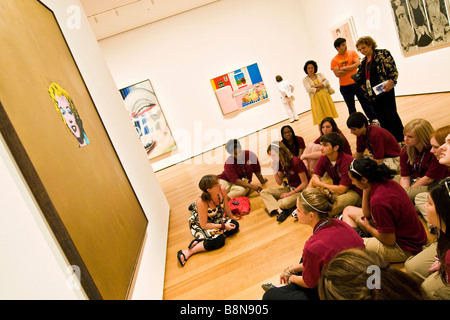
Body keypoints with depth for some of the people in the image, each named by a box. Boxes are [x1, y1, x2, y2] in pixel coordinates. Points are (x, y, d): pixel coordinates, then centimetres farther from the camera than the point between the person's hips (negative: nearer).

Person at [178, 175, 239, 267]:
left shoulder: (222, 190, -21)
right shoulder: (202, 202, -35)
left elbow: (226, 208, -1)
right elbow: (204, 225, -26)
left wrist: (232, 220, 12)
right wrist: (223, 226, -25)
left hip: (216, 219, 7)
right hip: (199, 224, -7)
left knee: (235, 225, -13)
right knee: (219, 240, -28)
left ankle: (201, 240, -13)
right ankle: (188, 252, -17)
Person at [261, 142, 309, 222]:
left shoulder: (296, 162, -22)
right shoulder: (280, 163, 0)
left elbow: (305, 183, -18)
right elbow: (279, 183, 5)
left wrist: (290, 194, -18)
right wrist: (275, 171, -12)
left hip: (301, 190, -8)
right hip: (289, 188, 8)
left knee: (285, 203, -36)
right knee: (264, 192, -9)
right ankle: (280, 211, -29)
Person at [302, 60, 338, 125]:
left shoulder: (320, 74, 12)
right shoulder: (305, 79, 3)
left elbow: (327, 82, -3)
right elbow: (309, 89, -13)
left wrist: (316, 86, -13)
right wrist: (321, 86, -6)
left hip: (325, 97, 3)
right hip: (316, 100, -3)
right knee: (320, 121, -2)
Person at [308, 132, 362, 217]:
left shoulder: (347, 161, -28)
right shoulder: (323, 159, -7)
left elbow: (341, 190, -28)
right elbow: (314, 179, -6)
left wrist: (319, 184, -19)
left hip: (353, 192, -7)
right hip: (337, 188, 7)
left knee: (338, 203, -36)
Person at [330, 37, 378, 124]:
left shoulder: (352, 53, 2)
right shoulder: (334, 60, -3)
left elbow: (358, 64, -12)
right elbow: (337, 74, -14)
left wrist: (344, 68, -15)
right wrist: (351, 69, -11)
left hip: (357, 83, 1)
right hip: (345, 87, -1)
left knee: (365, 102, 6)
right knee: (351, 107, 9)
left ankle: (373, 119, 18)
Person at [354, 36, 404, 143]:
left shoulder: (382, 54, -4)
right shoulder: (363, 62, 14)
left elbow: (393, 69, -10)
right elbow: (360, 75, 25)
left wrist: (390, 82, -22)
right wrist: (361, 84, 6)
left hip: (385, 91, -6)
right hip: (372, 94, 6)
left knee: (392, 115, -3)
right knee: (381, 119, 9)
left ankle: (401, 140, 10)